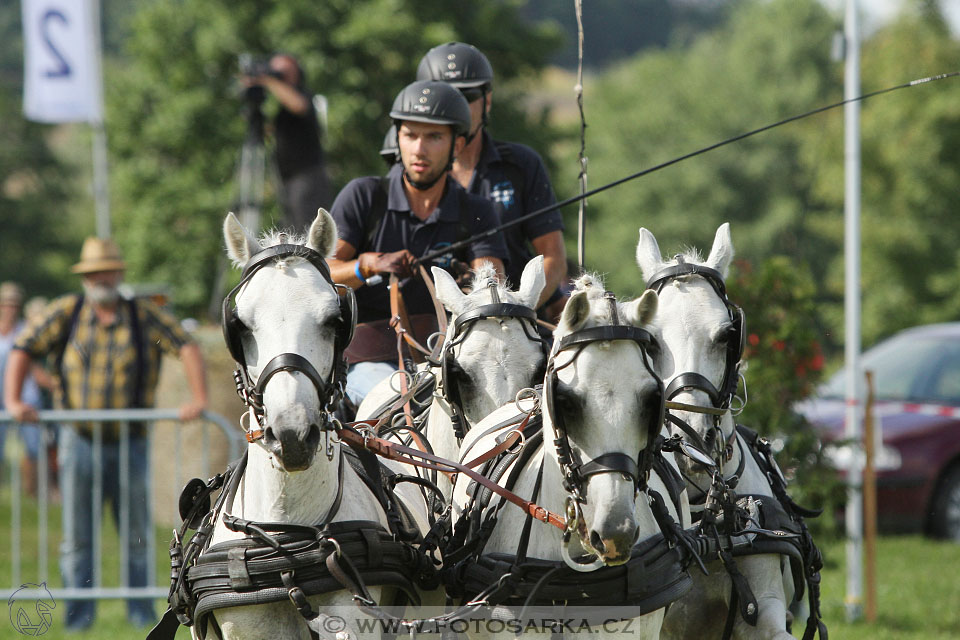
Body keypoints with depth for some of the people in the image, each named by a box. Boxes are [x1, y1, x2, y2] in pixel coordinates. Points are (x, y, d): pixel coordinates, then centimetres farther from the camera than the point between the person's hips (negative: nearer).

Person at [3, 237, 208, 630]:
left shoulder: (145, 317, 1)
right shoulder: (66, 313, 2)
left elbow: (187, 347, -3)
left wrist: (199, 399, -16)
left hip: (130, 444, 0)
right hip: (79, 440, 0)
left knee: (136, 535, 6)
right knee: (77, 535, -1)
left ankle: (141, 612, 14)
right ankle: (79, 614, 2)